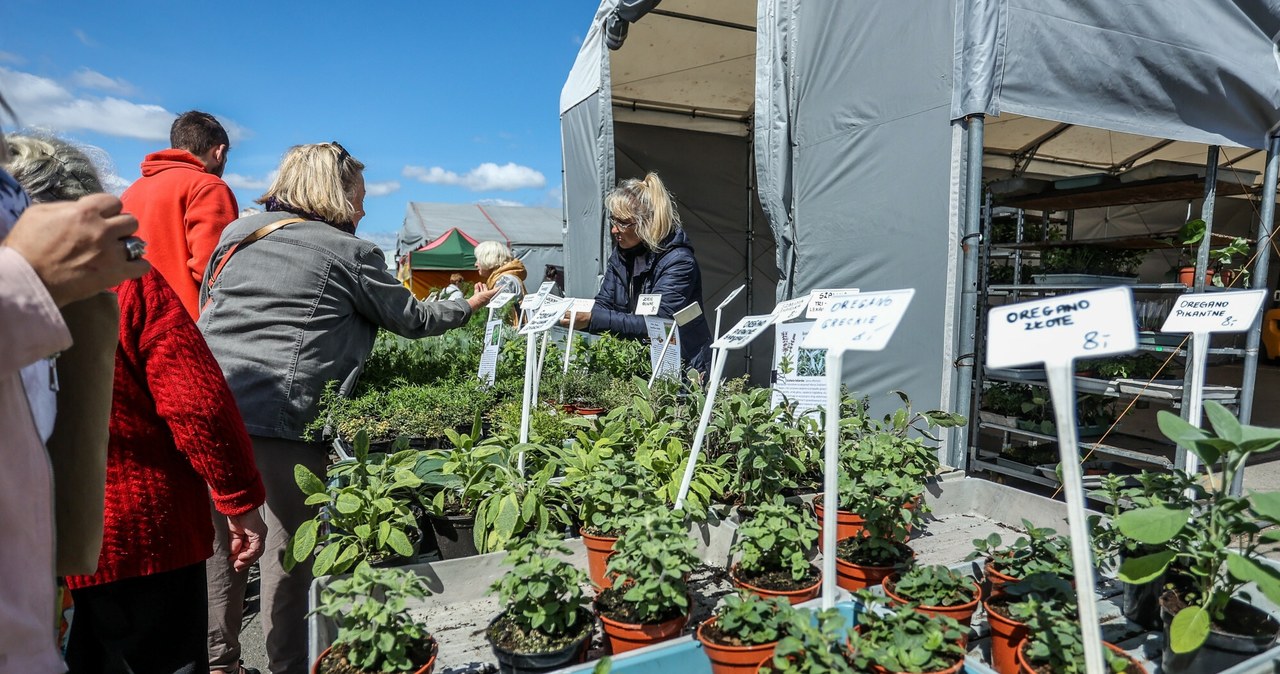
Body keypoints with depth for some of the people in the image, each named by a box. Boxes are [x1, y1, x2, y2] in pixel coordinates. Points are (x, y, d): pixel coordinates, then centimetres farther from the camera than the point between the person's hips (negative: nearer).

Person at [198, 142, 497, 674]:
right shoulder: (349, 252, -1)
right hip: (280, 417, -6)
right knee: (291, 542, 7)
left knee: (219, 534, 18)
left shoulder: (236, 234, 16)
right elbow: (412, 319, 8)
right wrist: (469, 306, 23)